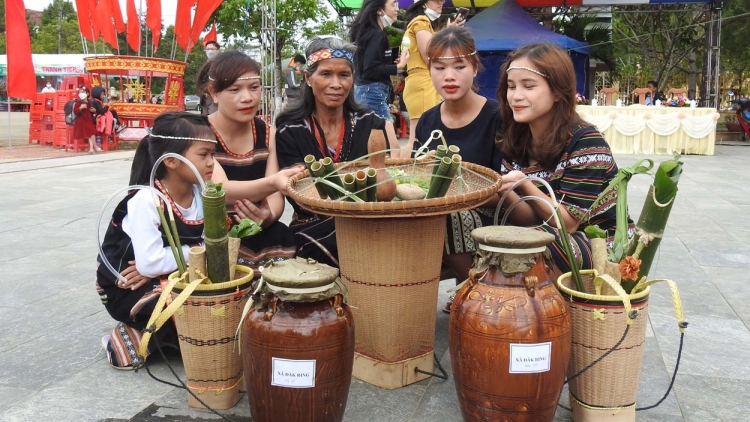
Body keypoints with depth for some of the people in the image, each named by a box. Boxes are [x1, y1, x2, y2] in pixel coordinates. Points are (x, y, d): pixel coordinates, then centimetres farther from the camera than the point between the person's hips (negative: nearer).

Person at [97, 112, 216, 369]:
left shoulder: (201, 194, -7)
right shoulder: (146, 201, -26)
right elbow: (149, 263, -31)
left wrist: (162, 264, -24)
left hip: (170, 279, 7)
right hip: (127, 288, -6)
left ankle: (167, 331, 10)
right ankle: (133, 336, -2)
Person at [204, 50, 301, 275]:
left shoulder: (267, 133, 4)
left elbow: (275, 196, -3)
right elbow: (221, 190, -26)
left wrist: (268, 215, -26)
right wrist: (272, 182, -45)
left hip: (256, 236, 5)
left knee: (282, 237, -24)